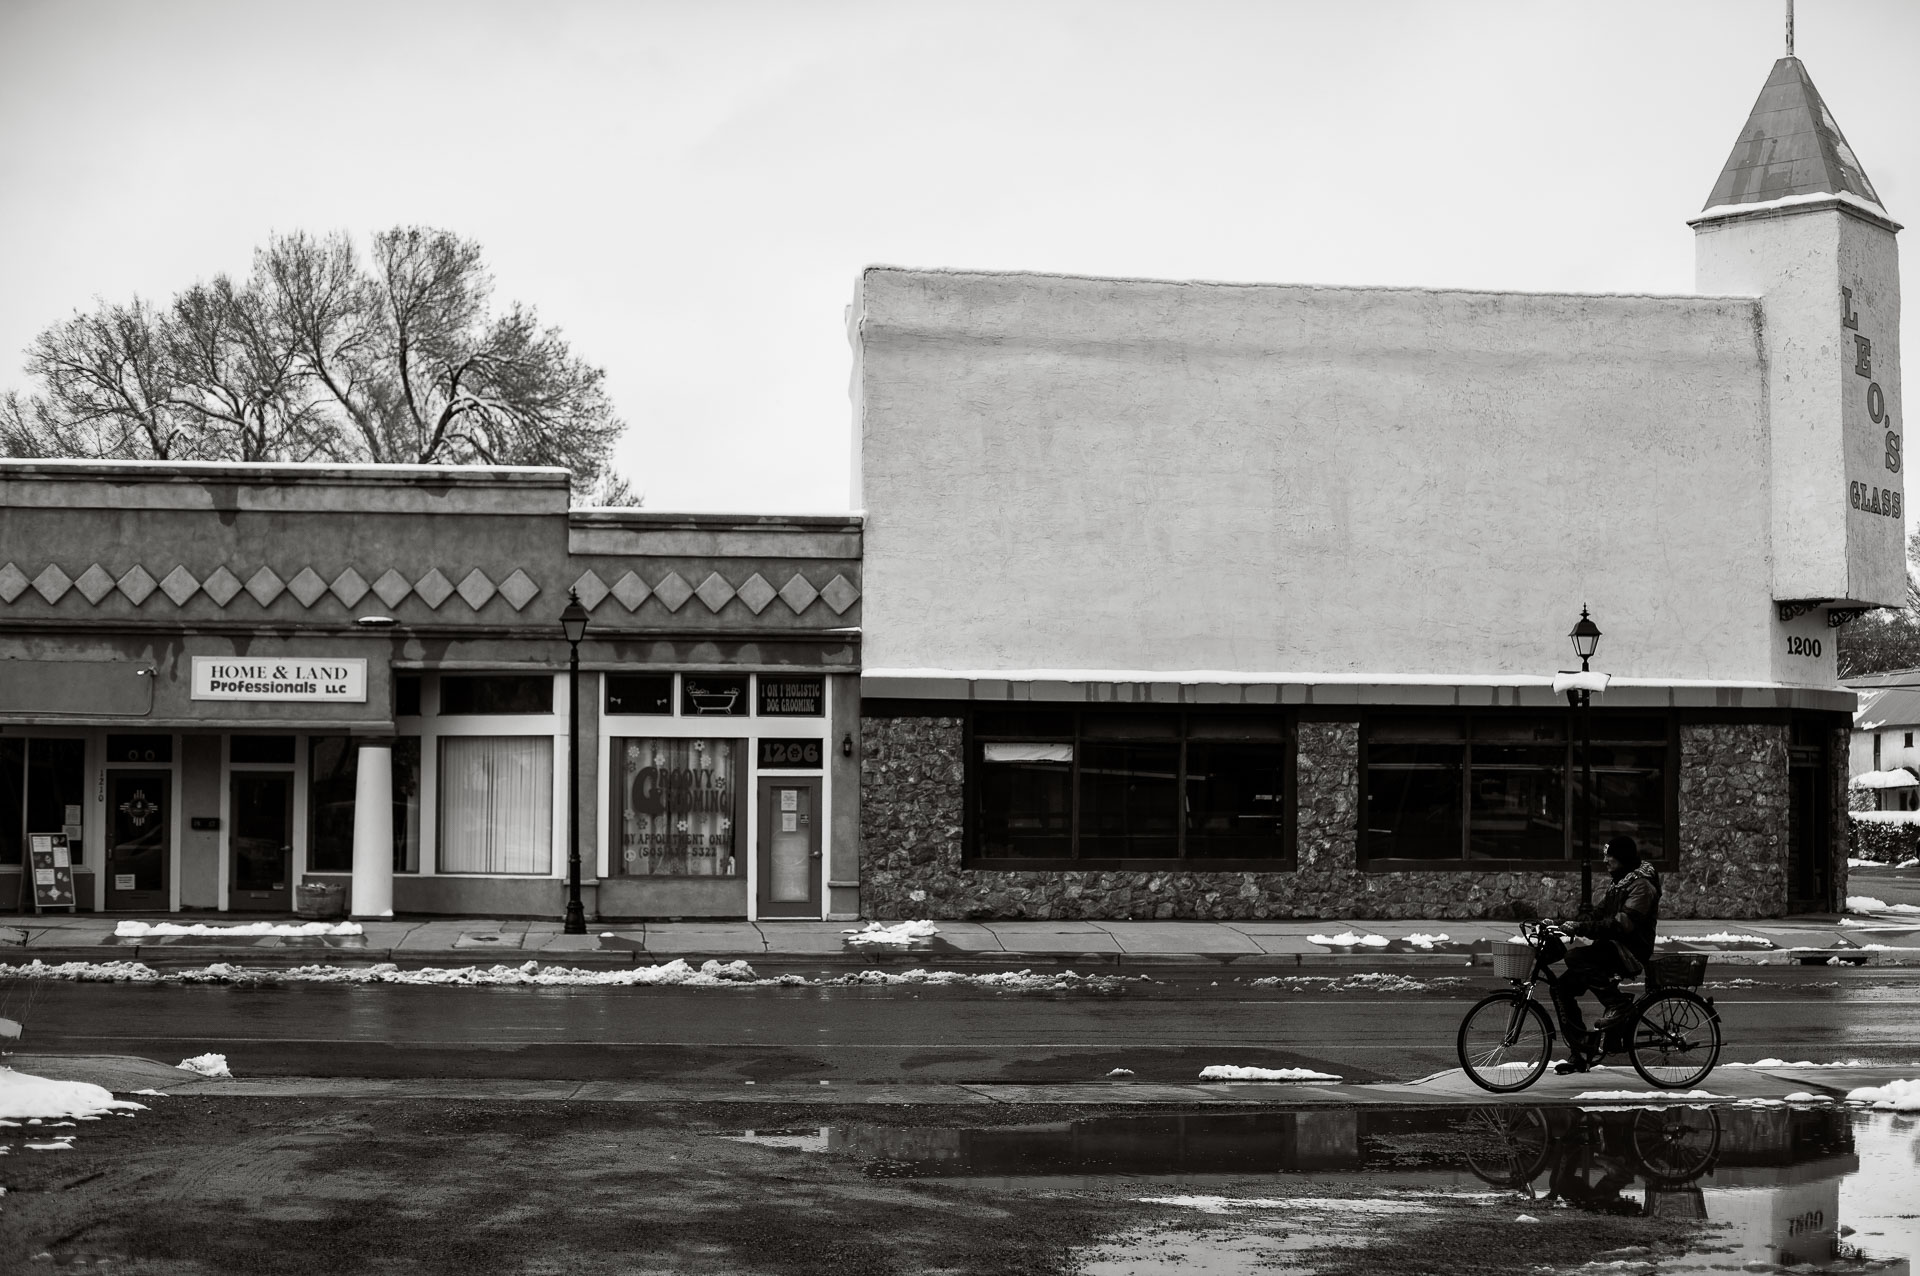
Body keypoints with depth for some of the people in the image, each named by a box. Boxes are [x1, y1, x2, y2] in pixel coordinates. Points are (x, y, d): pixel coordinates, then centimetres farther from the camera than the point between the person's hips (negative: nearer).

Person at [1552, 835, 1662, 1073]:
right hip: (1611, 950, 9)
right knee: (1563, 987, -2)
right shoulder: (1619, 885, 21)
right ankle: (1579, 1052, 1)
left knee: (1576, 958, -31)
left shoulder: (1642, 885, -11)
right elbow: (1597, 912, 15)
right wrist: (1572, 924, -4)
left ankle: (1619, 1003, -17)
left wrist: (1582, 927, -28)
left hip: (1630, 952, -9)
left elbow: (1623, 924, -23)